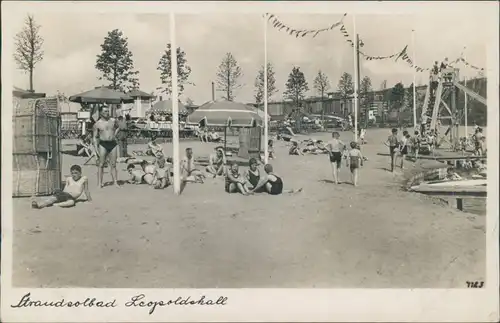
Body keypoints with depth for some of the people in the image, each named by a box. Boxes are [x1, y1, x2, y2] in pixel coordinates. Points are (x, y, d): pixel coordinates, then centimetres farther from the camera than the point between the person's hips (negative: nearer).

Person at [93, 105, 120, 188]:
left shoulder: (113, 120, 7)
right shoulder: (97, 124, 0)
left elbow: (117, 127, 30)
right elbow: (95, 137, 1)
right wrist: (96, 148, -7)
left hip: (113, 144, 2)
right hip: (103, 144, -2)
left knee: (113, 165, 4)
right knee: (101, 164, -2)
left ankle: (115, 182, 5)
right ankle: (99, 183, 0)